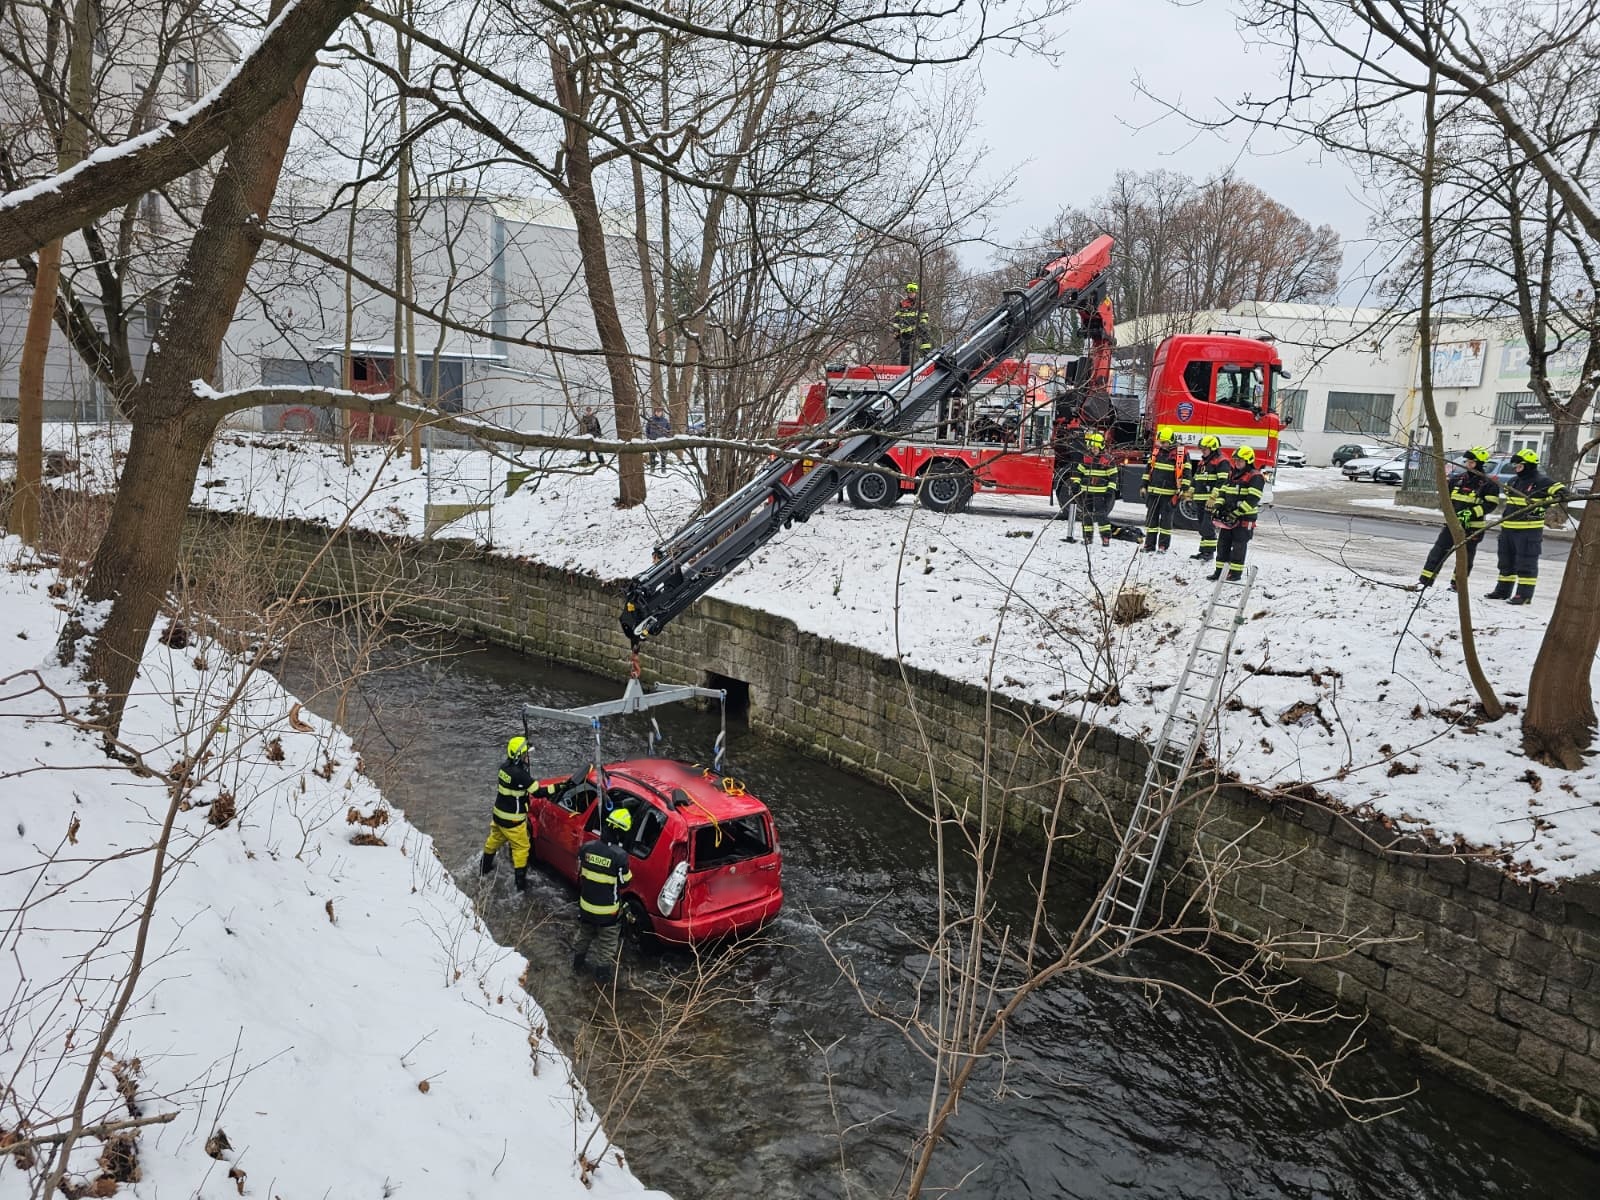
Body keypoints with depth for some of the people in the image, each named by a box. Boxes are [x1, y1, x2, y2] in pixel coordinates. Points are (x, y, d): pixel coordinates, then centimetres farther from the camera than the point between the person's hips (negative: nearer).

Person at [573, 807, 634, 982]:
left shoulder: (586, 848, -14)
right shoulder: (620, 856, -28)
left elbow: (580, 874, 1)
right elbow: (624, 882, -14)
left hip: (586, 904, 4)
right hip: (608, 910, -4)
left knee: (585, 935, 30)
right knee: (607, 941, 19)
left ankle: (579, 961, 47)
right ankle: (603, 970, 32)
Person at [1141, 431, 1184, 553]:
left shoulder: (1181, 453, -6)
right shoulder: (1156, 451, 7)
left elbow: (1185, 472, -6)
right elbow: (1148, 468, 14)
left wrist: (1183, 490, -11)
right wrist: (1144, 486, 12)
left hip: (1169, 493, -4)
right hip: (1153, 492, 4)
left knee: (1166, 519, 3)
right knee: (1151, 518, 6)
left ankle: (1163, 545, 10)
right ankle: (1149, 545, 12)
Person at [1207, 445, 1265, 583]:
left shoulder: (1255, 477, -11)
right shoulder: (1232, 474, 14)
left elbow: (1252, 499, -19)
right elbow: (1222, 492, 18)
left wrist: (1237, 511, -23)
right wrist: (1218, 505, 0)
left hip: (1245, 518, -8)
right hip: (1228, 517, 8)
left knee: (1239, 546, -2)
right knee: (1223, 544, 9)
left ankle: (1236, 573, 6)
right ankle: (1220, 571, 16)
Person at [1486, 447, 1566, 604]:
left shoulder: (1541, 481, -8)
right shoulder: (1513, 482, 16)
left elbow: (1561, 491, -15)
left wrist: (1544, 506, -24)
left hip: (1529, 530, -8)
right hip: (1508, 528, 8)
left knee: (1526, 562, -4)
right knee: (1506, 561, 14)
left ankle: (1525, 594, -2)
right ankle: (1503, 590, 23)